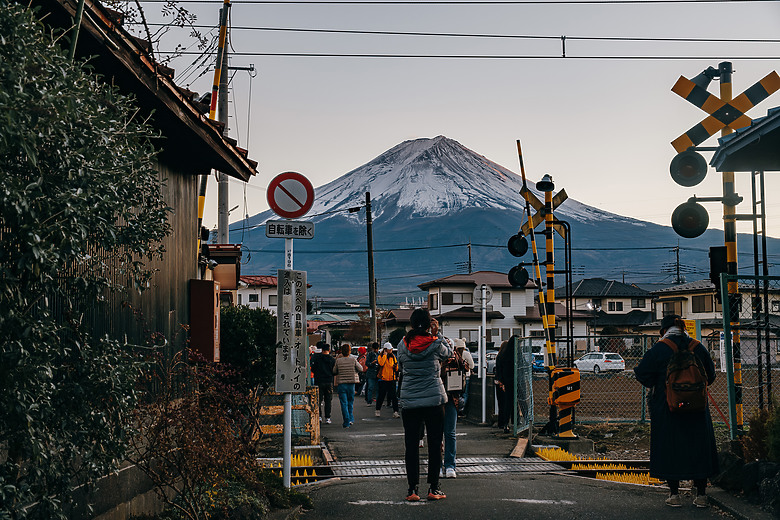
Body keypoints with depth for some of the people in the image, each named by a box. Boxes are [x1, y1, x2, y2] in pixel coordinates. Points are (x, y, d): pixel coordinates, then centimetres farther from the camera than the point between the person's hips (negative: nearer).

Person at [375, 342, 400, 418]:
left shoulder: (393, 357, 10)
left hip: (392, 379, 3)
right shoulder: (380, 356, 0)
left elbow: (396, 368, 16)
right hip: (383, 379, -3)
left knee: (394, 396, -4)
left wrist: (395, 366, -6)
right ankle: (378, 410, 20)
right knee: (381, 395, 3)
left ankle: (395, 412, -6)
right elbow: (381, 363, -22)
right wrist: (385, 355, -16)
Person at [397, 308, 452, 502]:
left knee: (411, 446, 6)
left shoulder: (403, 345, -2)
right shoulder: (435, 344, -7)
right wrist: (436, 334, 11)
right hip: (434, 400, -2)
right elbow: (448, 353, 13)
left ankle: (412, 489, 6)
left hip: (409, 402, 2)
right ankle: (433, 488, 9)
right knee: (435, 445, 6)